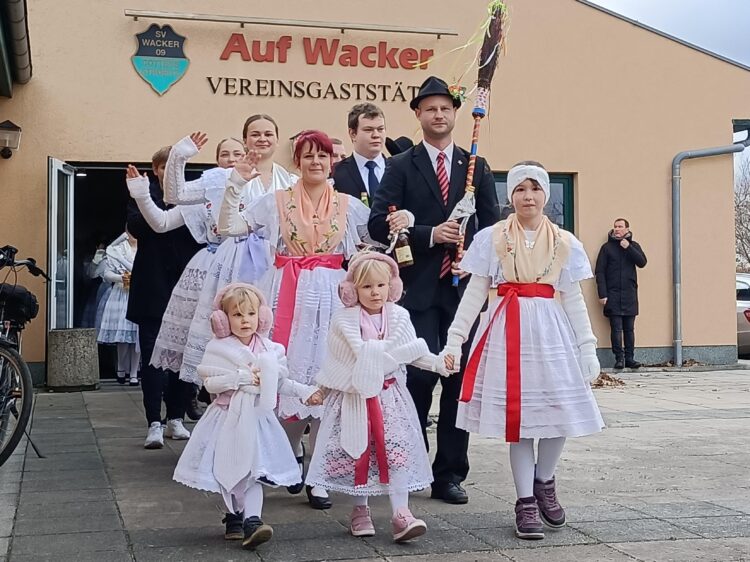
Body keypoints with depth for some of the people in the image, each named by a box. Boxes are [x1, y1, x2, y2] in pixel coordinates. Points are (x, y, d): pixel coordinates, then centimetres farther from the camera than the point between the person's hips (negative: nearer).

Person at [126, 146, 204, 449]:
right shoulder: (145, 195, 7)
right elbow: (135, 226, -12)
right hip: (153, 288, -2)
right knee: (152, 355, -5)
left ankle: (176, 419, 15)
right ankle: (154, 424, -4)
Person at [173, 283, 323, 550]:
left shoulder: (270, 349, 4)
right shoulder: (218, 349, -5)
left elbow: (280, 383, 13)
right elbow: (210, 382, -12)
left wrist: (305, 391, 5)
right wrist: (243, 378, -16)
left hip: (258, 416, 1)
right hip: (229, 417, -1)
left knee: (253, 470, -7)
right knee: (228, 469, 3)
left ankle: (251, 520, -11)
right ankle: (235, 516, 19)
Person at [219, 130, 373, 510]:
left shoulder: (349, 205, 10)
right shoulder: (276, 202, 7)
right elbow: (227, 228, 0)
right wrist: (236, 184, -7)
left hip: (330, 297, 0)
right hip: (288, 296, 0)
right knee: (288, 375, -1)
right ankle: (293, 450, 28)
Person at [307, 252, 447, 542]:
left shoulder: (398, 316, 3)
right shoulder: (345, 319, -8)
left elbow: (414, 354, 2)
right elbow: (362, 352, -18)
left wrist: (438, 362, -17)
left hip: (389, 394, 2)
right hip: (354, 396, -2)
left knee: (397, 450, -7)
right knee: (358, 452, 5)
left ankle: (400, 513, -7)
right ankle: (360, 510, 21)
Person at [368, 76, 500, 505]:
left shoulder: (477, 167, 13)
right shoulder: (401, 166, 5)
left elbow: (493, 224, 10)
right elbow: (379, 224, -4)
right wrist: (431, 234, -14)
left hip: (464, 284, 3)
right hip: (419, 288, -3)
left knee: (460, 378, 5)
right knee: (420, 376, -8)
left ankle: (450, 474, 14)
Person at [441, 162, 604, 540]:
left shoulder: (564, 243, 7)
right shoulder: (491, 239, 2)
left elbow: (573, 299, 9)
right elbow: (475, 293, 2)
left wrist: (588, 349, 5)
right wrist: (454, 340, -4)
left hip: (551, 331, 2)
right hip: (508, 331, -1)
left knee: (559, 412, -1)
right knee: (517, 416, 0)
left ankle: (544, 483, 25)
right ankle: (526, 502, 11)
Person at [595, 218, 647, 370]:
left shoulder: (633, 246, 11)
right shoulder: (607, 247, 4)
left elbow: (642, 262, -4)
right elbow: (600, 271, 0)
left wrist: (628, 248, -11)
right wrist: (602, 294, -8)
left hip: (630, 294, 2)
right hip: (613, 294, -2)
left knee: (629, 329, 4)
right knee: (616, 328, -5)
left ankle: (630, 358, 8)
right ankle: (619, 358, -2)